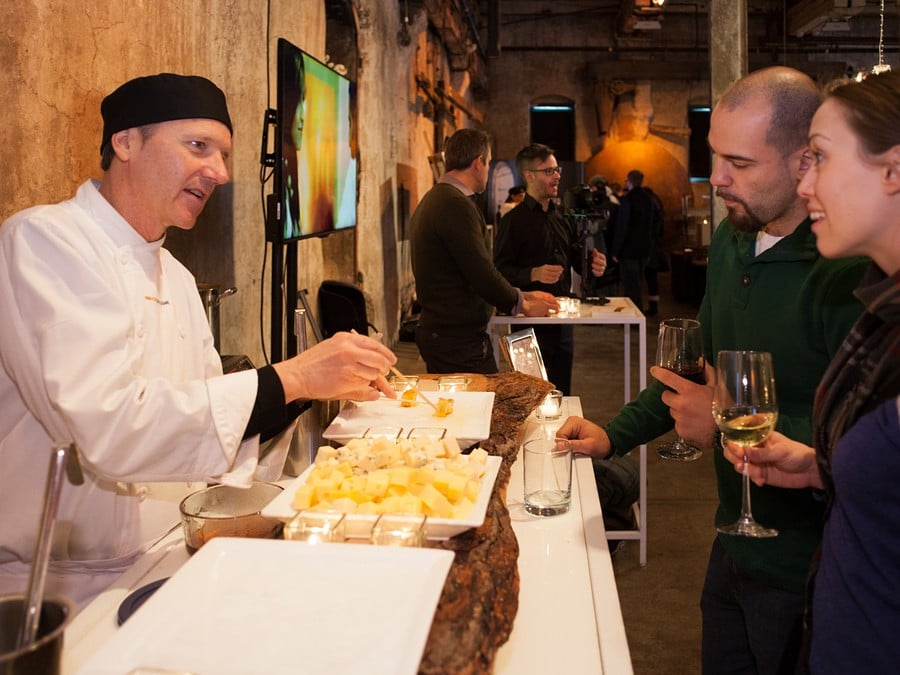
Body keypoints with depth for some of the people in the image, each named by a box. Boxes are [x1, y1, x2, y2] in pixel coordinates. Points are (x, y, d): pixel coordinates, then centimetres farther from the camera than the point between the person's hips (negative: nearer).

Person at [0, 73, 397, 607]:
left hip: (162, 561, 8)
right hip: (56, 588, -8)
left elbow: (212, 425, 12)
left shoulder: (176, 277, 14)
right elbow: (107, 428, -28)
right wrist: (288, 379, -26)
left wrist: (321, 383, -4)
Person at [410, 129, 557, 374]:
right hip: (460, 340, -10)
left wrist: (521, 295, 17)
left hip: (434, 332, 10)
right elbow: (483, 276, -20)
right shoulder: (457, 206, -17)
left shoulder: (431, 200, 15)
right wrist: (522, 304, -2)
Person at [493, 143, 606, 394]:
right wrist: (533, 274, -27)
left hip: (563, 320, 7)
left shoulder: (564, 218, 13)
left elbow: (578, 256, 18)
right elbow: (500, 270, -13)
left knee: (562, 393, 13)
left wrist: (593, 263, -3)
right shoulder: (514, 220, -7)